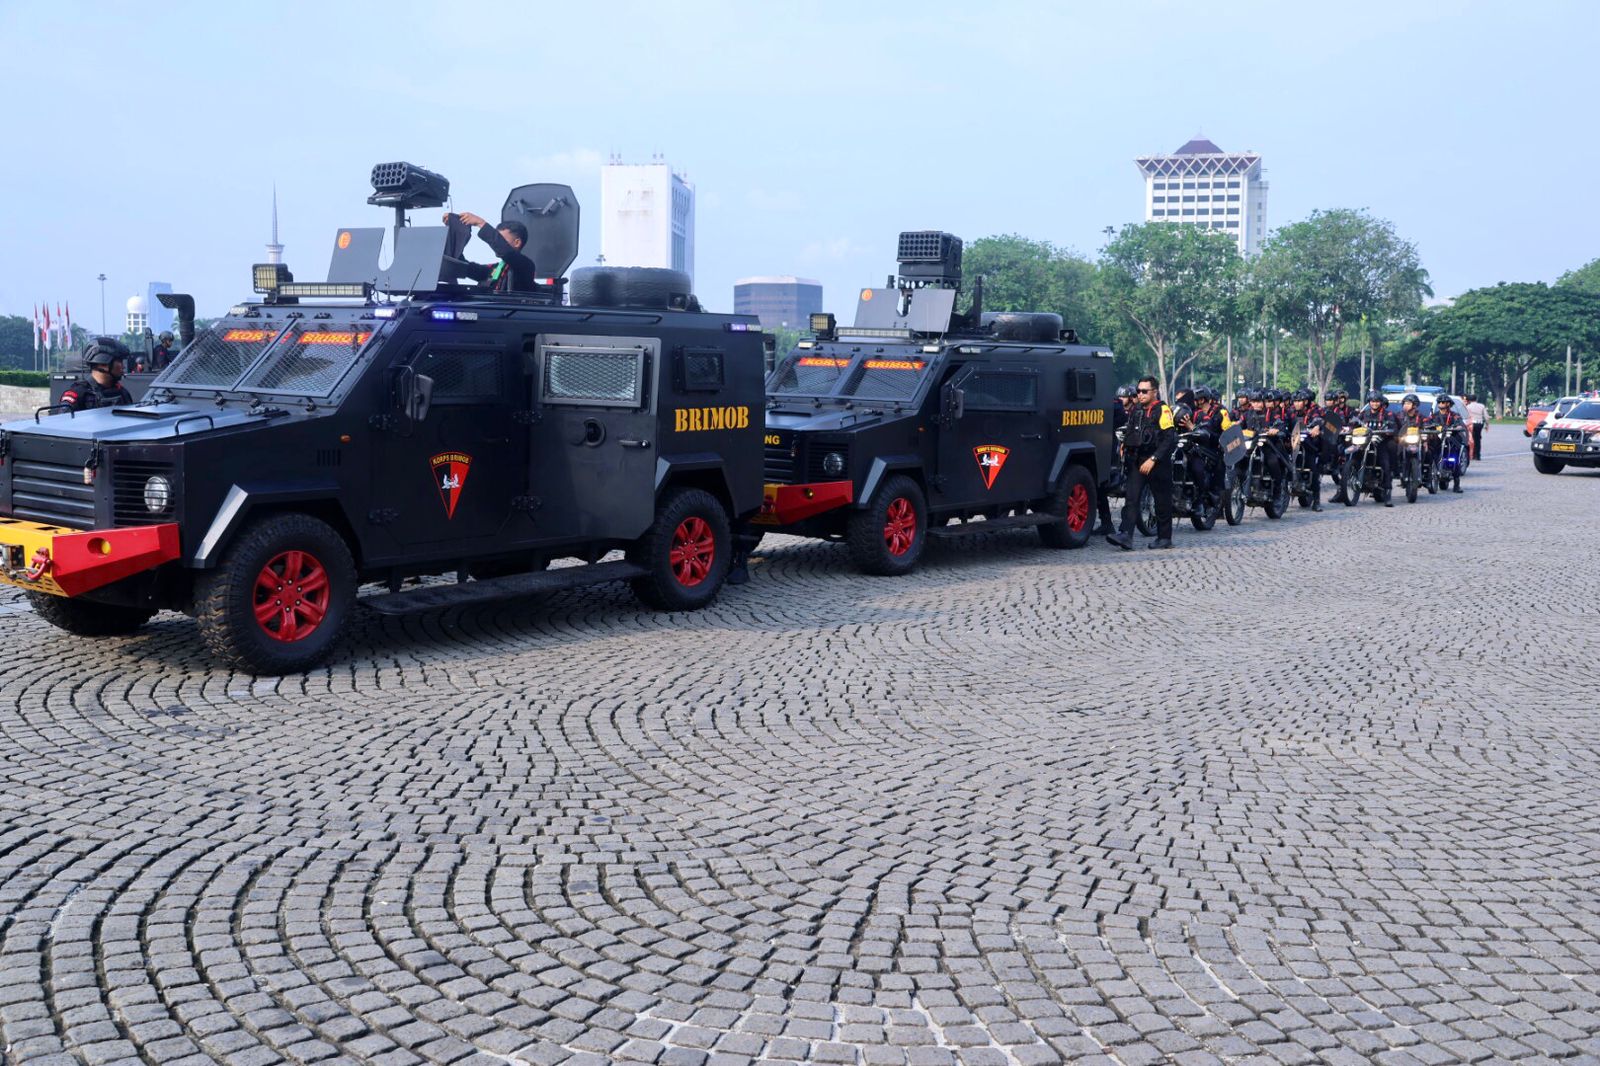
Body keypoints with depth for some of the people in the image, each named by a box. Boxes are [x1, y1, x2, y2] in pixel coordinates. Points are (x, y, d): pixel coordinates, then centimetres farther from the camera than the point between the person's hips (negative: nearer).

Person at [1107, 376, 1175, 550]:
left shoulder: (1163, 410, -8)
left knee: (1162, 501, 6)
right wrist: (1125, 447, 11)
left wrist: (1153, 459, -20)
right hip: (1136, 460, 6)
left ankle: (1165, 537, 16)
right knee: (1131, 498, -7)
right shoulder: (1136, 410, 14)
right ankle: (1126, 535, -16)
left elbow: (1169, 439, -15)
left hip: (1157, 462, -6)